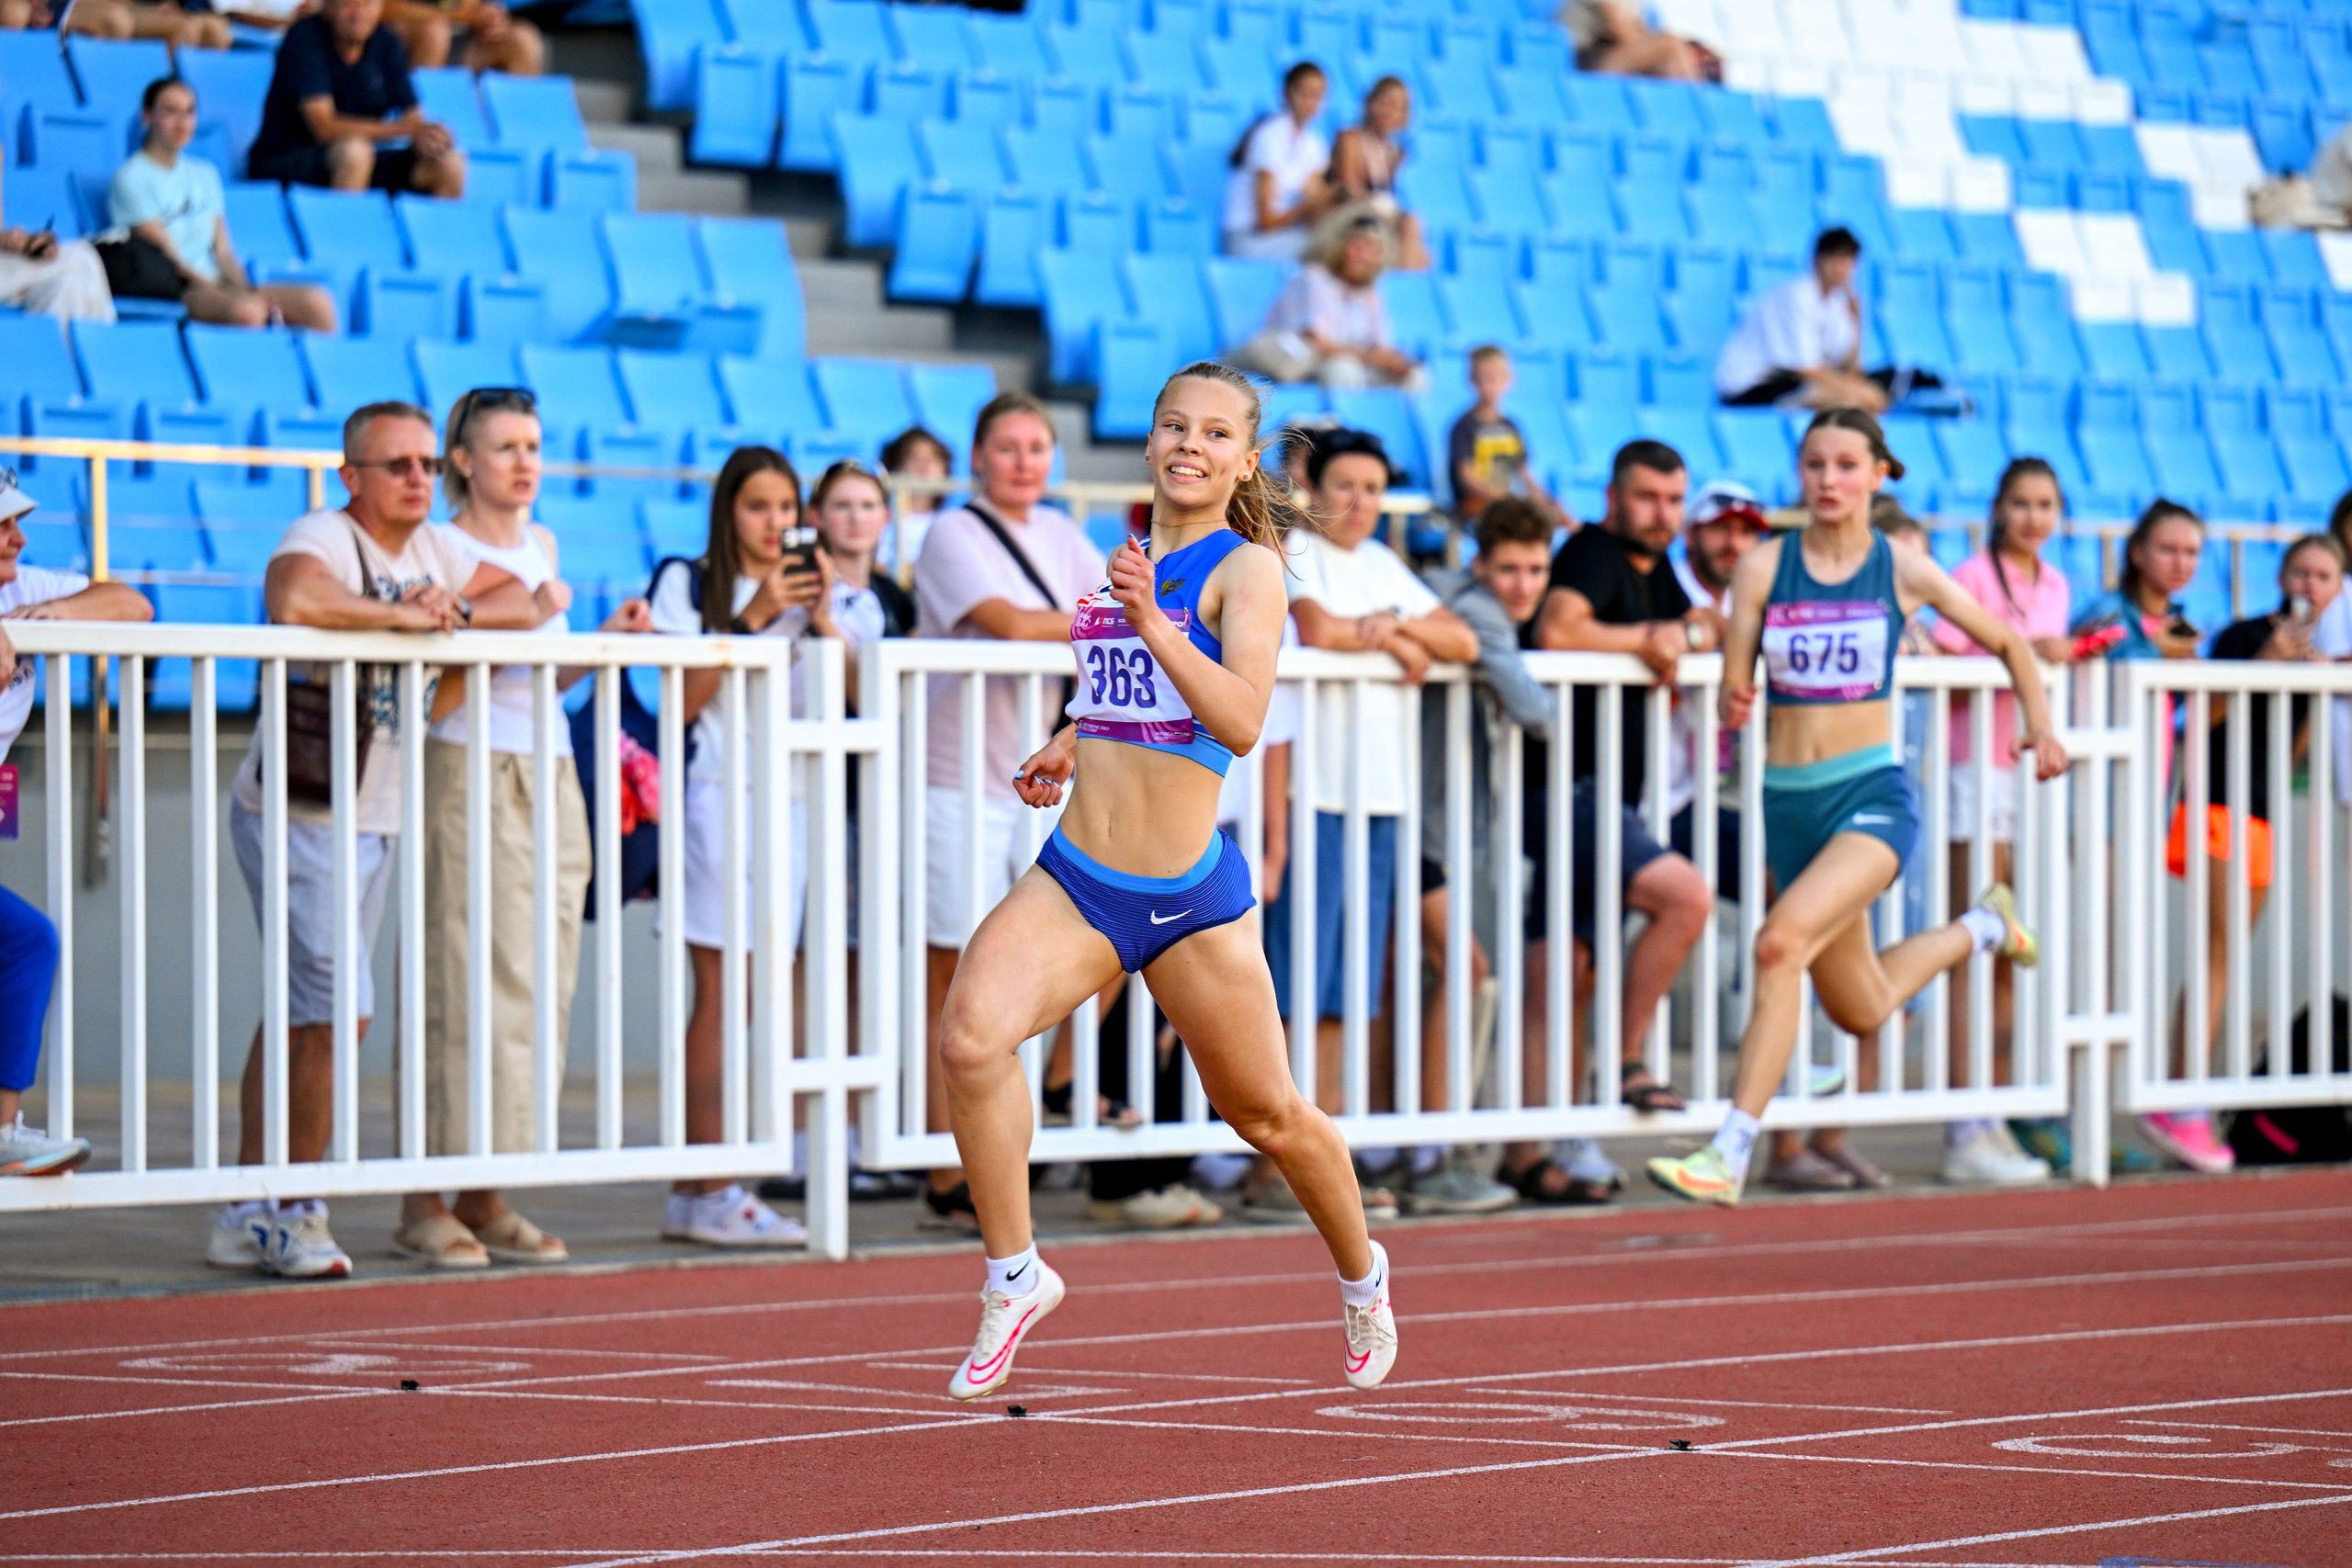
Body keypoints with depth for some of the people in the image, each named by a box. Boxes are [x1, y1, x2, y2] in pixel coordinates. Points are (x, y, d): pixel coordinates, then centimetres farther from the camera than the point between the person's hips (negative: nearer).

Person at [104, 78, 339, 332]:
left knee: (318, 302, -16)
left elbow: (223, 250, 16)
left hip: (214, 282, 7)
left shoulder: (204, 175, 20)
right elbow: (166, 255, -8)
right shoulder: (130, 179, -1)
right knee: (247, 311, -39)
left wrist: (245, 290, -6)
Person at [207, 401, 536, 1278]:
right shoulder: (322, 539, -16)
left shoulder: (431, 548, 10)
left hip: (374, 820, 9)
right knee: (336, 1010, -12)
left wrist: (459, 608, -8)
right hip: (301, 815, -9)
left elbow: (524, 602, 13)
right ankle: (296, 1211, 0)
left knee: (300, 1015, 12)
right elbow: (292, 599, -38)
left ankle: (247, 1218, 19)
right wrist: (403, 615, -24)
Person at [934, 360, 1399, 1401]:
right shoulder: (1127, 562, 12)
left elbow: (1241, 720, -22)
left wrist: (1150, 621, -32)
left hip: (1190, 896, -4)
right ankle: (1014, 1277, -9)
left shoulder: (1247, 567, -7)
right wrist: (1067, 749, 13)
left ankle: (1362, 1279, 40)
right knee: (971, 1036, -24)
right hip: (1073, 881, 4)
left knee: (1267, 1116, 11)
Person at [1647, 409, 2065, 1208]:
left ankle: (1729, 1154, -26)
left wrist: (2040, 725, 17)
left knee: (1782, 942, -29)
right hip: (1789, 802, 4)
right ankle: (1981, 927, 49)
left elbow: (2006, 641, 14)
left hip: (1872, 793, -4)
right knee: (1861, 1009, 18)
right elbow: (1736, 687, -2)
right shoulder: (1764, 566, 0)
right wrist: (1733, 701, -24)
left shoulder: (1903, 571, -1)